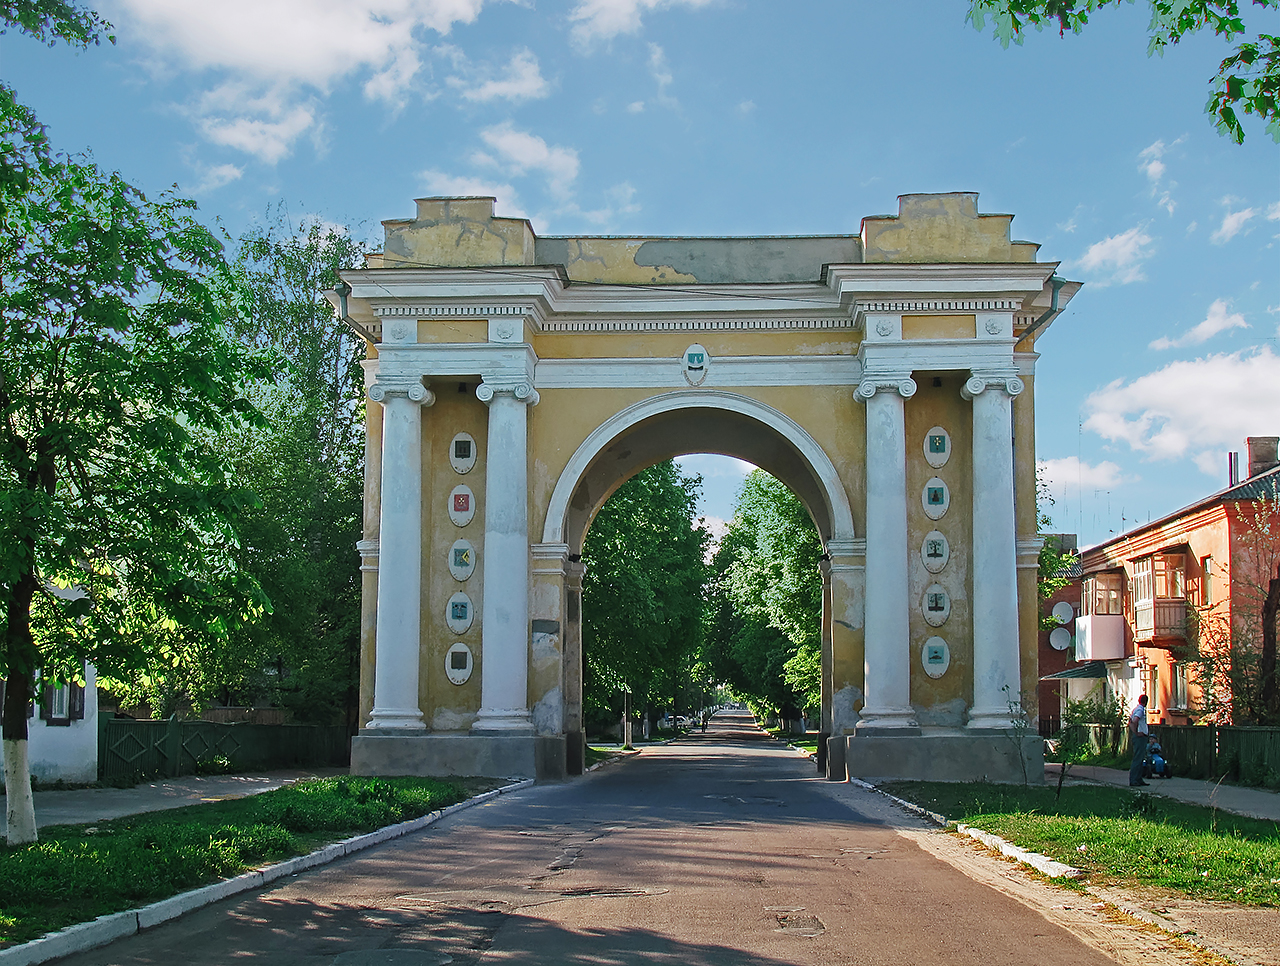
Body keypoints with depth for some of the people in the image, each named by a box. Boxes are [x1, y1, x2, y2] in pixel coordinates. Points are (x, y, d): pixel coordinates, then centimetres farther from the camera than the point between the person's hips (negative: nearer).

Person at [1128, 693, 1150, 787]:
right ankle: (1133, 780, -9)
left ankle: (1138, 779, 17)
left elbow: (1131, 722, 26)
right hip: (1140, 737, -10)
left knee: (1140, 759, 13)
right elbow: (1135, 721, -29)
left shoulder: (1135, 708, 15)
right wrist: (1136, 732, -21)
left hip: (1138, 736, 10)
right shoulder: (1141, 709, -14)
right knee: (1138, 759, -9)